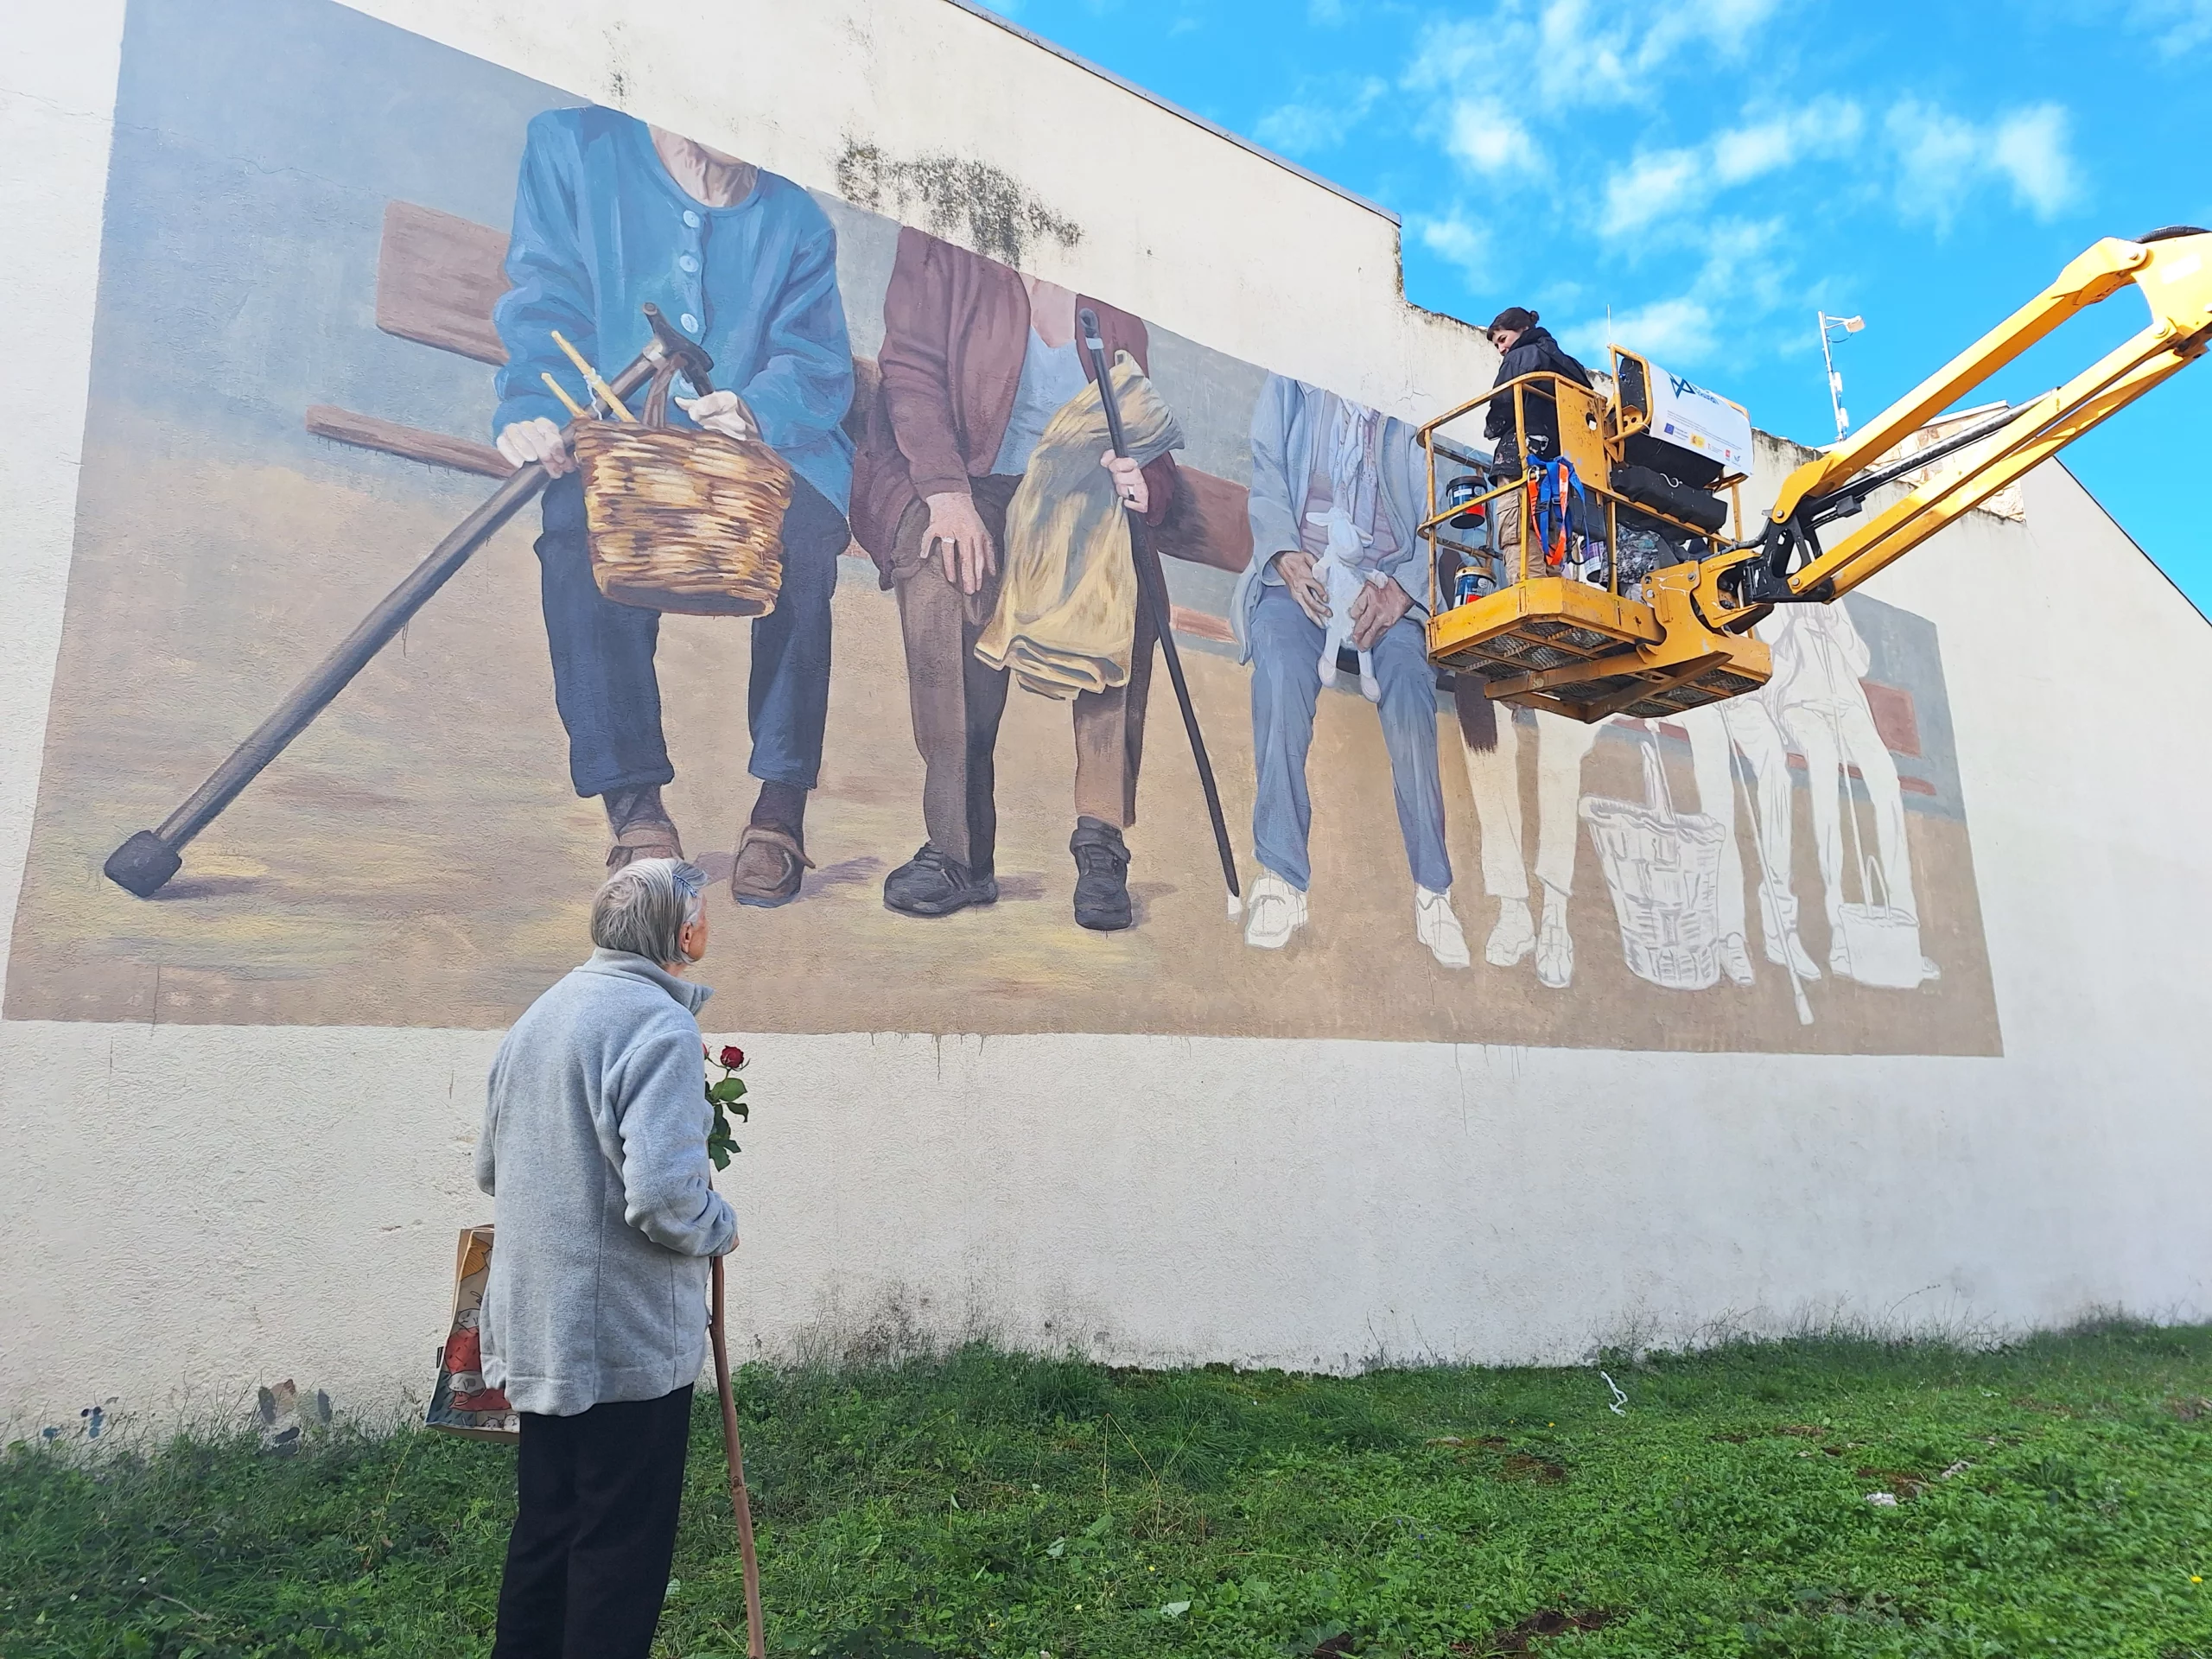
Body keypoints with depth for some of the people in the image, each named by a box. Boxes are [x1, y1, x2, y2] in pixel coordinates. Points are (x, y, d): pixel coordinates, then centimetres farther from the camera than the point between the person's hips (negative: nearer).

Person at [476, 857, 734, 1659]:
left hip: (535, 1331, 8)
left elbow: (490, 1167, 16)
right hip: (627, 1339, -8)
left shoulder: (541, 1013, 8)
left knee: (544, 1525, 21)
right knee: (624, 1544, 6)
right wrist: (722, 1226, -9)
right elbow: (667, 1197, -28)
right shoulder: (661, 1026, -20)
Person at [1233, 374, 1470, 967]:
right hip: (1300, 570, 0)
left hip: (1392, 581, 0)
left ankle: (1433, 892, -23)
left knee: (1409, 690, -28)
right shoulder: (1293, 381, 13)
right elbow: (1265, 473, 7)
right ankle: (1280, 881, -29)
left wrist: (1402, 589, -14)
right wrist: (1286, 554, -11)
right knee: (1281, 671, -31)